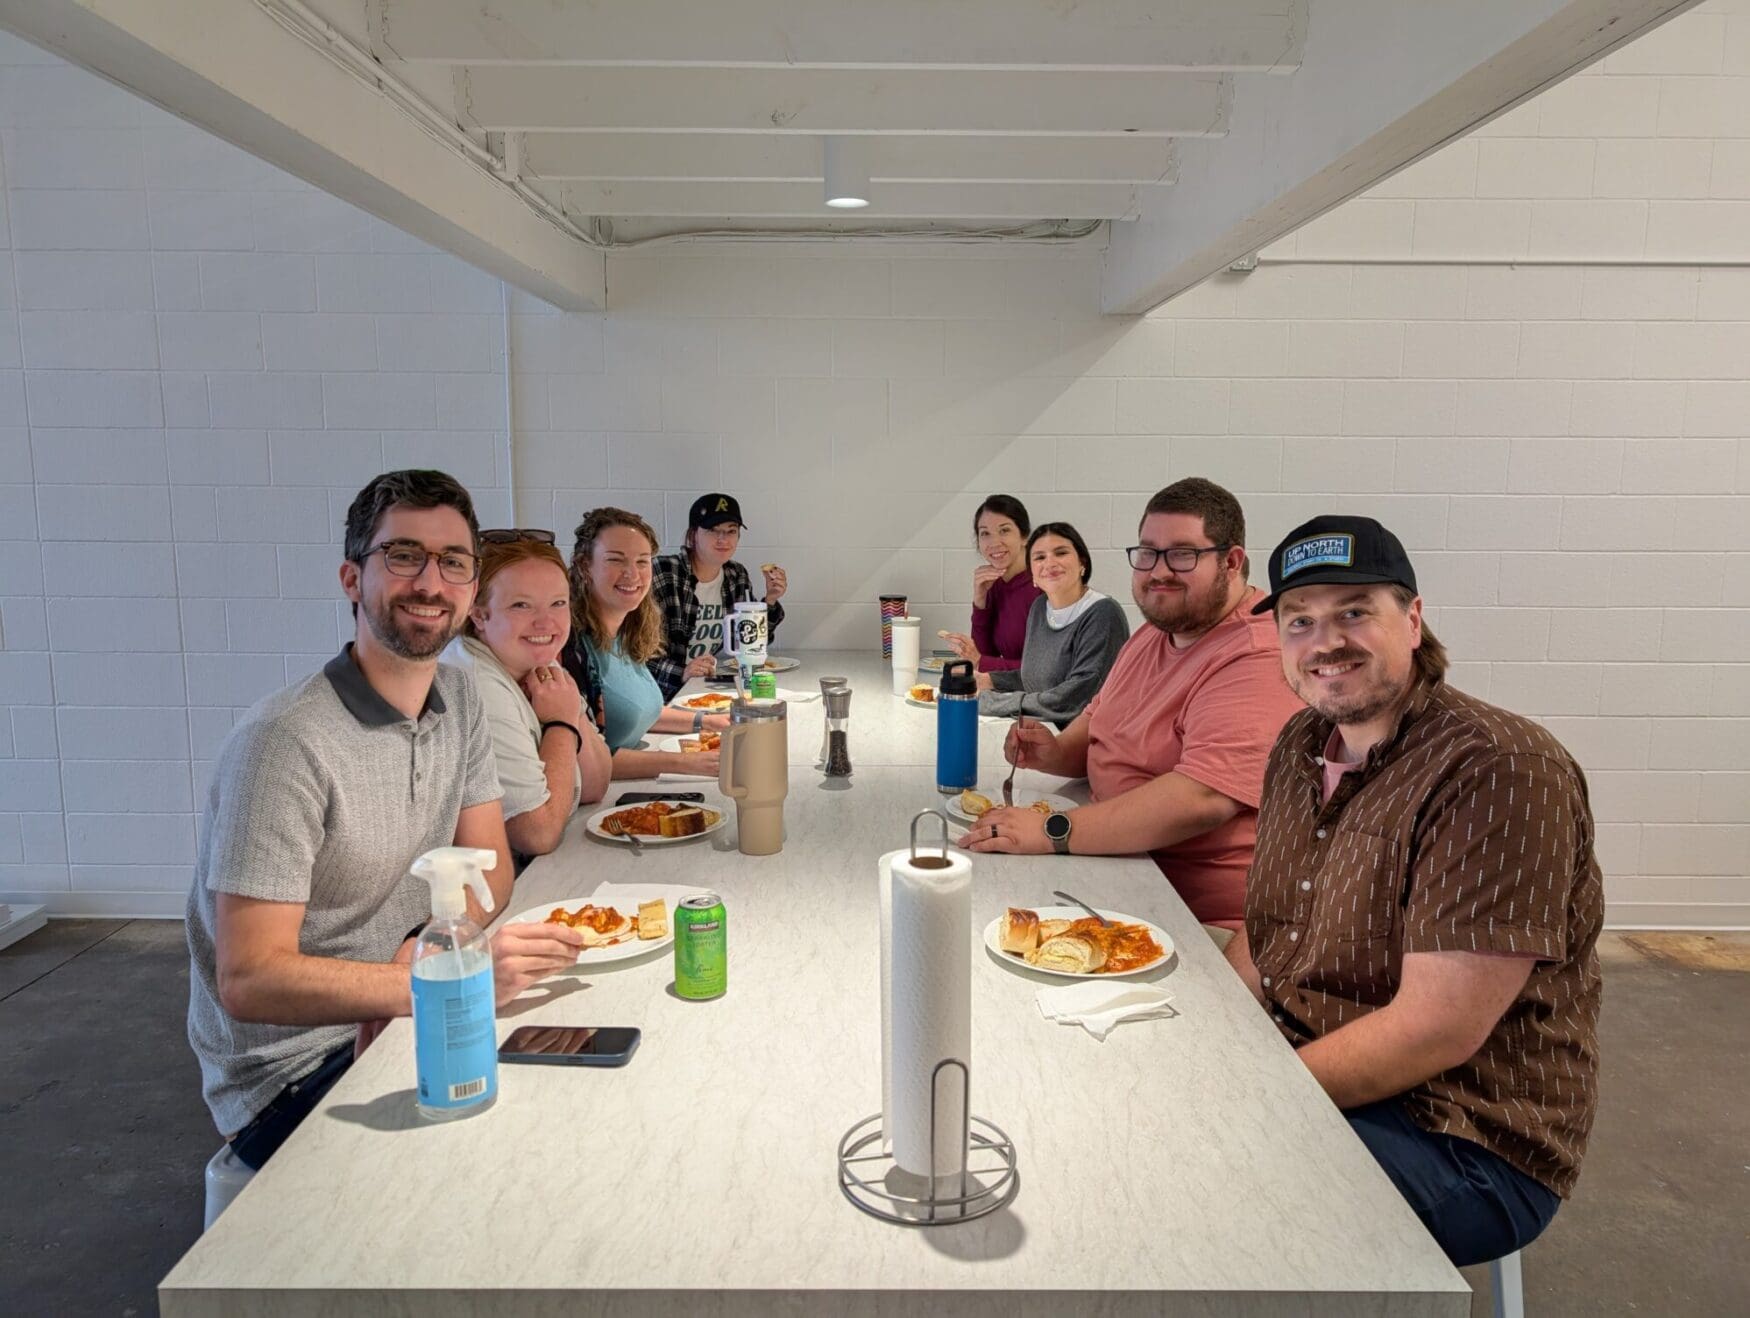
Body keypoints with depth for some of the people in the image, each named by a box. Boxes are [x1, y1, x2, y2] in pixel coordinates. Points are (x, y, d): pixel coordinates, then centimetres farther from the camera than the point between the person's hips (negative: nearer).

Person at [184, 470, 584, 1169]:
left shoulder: (459, 699, 1)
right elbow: (250, 981, -25)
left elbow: (488, 867, 6)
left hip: (397, 1023, 7)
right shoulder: (286, 742, -23)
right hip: (291, 1077, -7)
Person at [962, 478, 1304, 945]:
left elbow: (1204, 797, -32)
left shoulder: (1259, 658, -21)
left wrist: (1054, 831, -31)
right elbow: (1097, 718, 25)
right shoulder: (1155, 634, 13)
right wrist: (1057, 752, 1)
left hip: (1206, 924, -8)